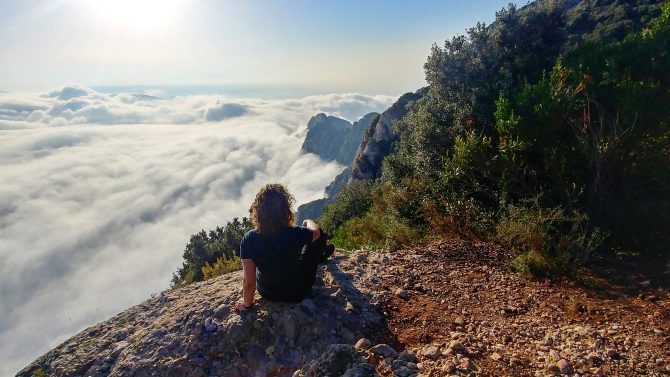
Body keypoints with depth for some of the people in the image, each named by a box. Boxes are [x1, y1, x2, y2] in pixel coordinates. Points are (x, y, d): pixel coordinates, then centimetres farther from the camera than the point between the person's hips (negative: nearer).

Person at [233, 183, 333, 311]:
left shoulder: (248, 239, -26)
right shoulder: (296, 234, -32)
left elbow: (249, 282, -19)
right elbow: (316, 231, -7)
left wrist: (246, 304, 1)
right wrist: (308, 222, 17)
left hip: (266, 293, 3)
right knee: (319, 236, 12)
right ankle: (320, 256, 47)